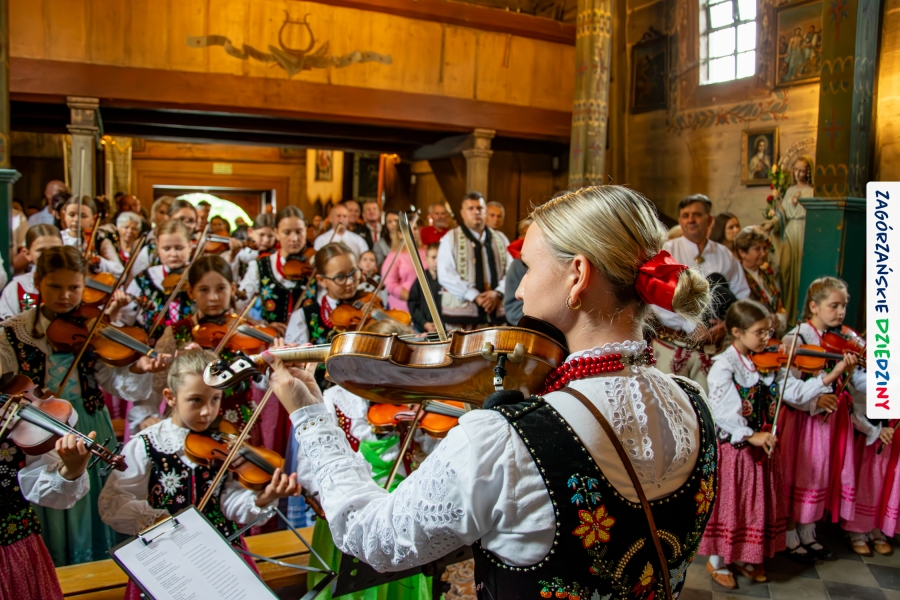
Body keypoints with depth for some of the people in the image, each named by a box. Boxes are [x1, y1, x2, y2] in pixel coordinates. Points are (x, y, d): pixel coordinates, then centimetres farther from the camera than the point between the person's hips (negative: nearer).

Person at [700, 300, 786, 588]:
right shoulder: (724, 365, -17)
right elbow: (721, 410, -26)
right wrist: (750, 436, -31)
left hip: (763, 446, 6)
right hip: (733, 446, -6)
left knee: (758, 503, 16)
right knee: (728, 504, 7)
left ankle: (745, 557, 35)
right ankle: (717, 561, 26)